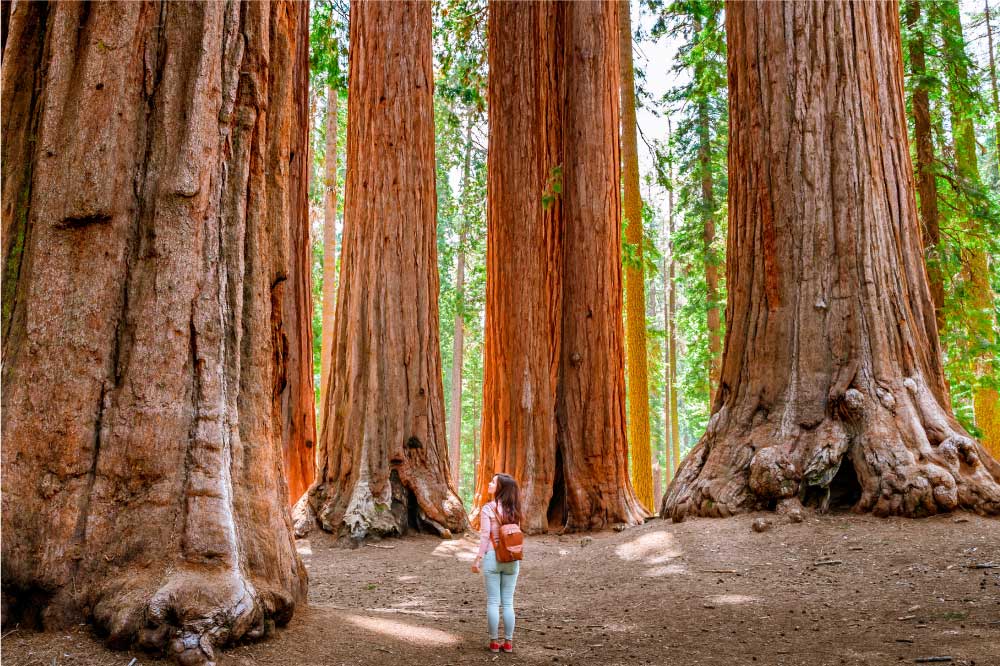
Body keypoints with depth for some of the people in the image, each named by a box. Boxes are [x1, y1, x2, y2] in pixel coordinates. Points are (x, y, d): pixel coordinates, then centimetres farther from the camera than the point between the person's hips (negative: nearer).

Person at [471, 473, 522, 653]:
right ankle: (508, 642, 13)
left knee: (493, 602, 5)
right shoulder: (514, 510, 5)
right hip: (511, 559, 4)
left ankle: (494, 642, 9)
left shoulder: (488, 508, -9)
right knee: (508, 603, 10)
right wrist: (514, 556, 14)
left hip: (492, 557, -4)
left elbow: (484, 537, -11)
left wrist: (478, 560, -5)